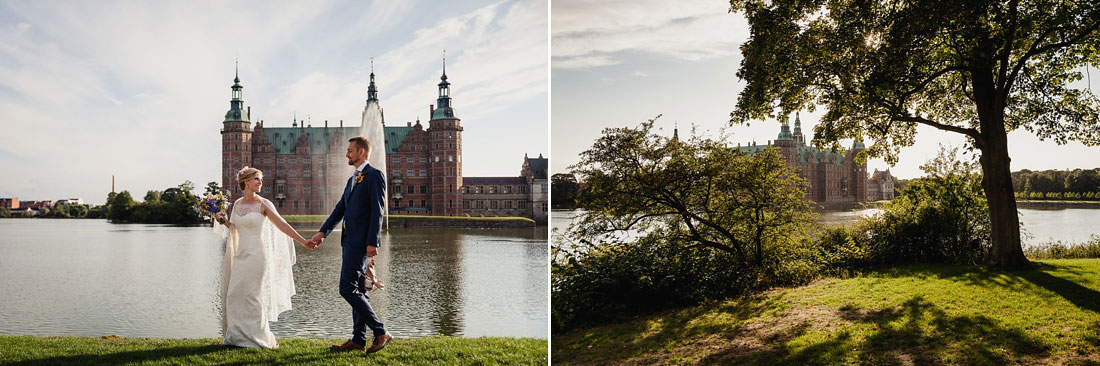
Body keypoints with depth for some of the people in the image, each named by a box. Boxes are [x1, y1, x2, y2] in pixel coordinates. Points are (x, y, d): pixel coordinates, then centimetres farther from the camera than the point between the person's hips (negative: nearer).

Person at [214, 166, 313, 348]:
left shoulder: (263, 204, -6)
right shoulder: (237, 204, 9)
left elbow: (282, 224, -9)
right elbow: (235, 229, 19)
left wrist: (303, 241, -15)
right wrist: (224, 220, 1)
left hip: (257, 256, -5)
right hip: (241, 256, 5)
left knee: (252, 298, -2)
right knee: (235, 297, 7)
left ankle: (258, 338, 11)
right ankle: (237, 336, 20)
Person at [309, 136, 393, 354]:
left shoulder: (374, 176, -8)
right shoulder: (352, 180, 21)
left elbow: (377, 211, -15)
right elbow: (340, 209, 19)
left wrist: (372, 243, -21)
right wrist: (323, 232, 8)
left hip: (361, 243, -10)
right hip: (350, 242, 10)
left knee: (348, 289, -12)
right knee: (357, 291, 10)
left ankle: (381, 332, -6)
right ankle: (358, 340, 15)